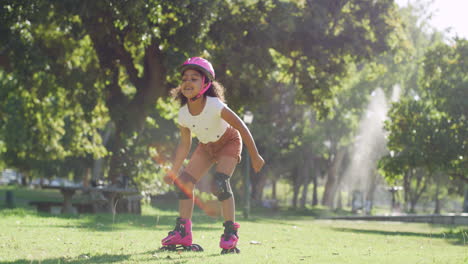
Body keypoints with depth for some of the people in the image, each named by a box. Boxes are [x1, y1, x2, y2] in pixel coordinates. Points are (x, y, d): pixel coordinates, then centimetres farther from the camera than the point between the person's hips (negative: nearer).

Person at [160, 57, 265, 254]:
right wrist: (173, 172, -5)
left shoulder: (215, 106, -35)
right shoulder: (183, 114, -19)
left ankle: (231, 233, -14)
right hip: (206, 146, 5)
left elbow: (241, 127, -25)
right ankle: (182, 232, 3)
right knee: (183, 182, -5)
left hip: (228, 142, -5)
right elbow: (185, 144, -4)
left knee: (220, 183, -25)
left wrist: (255, 157, -18)